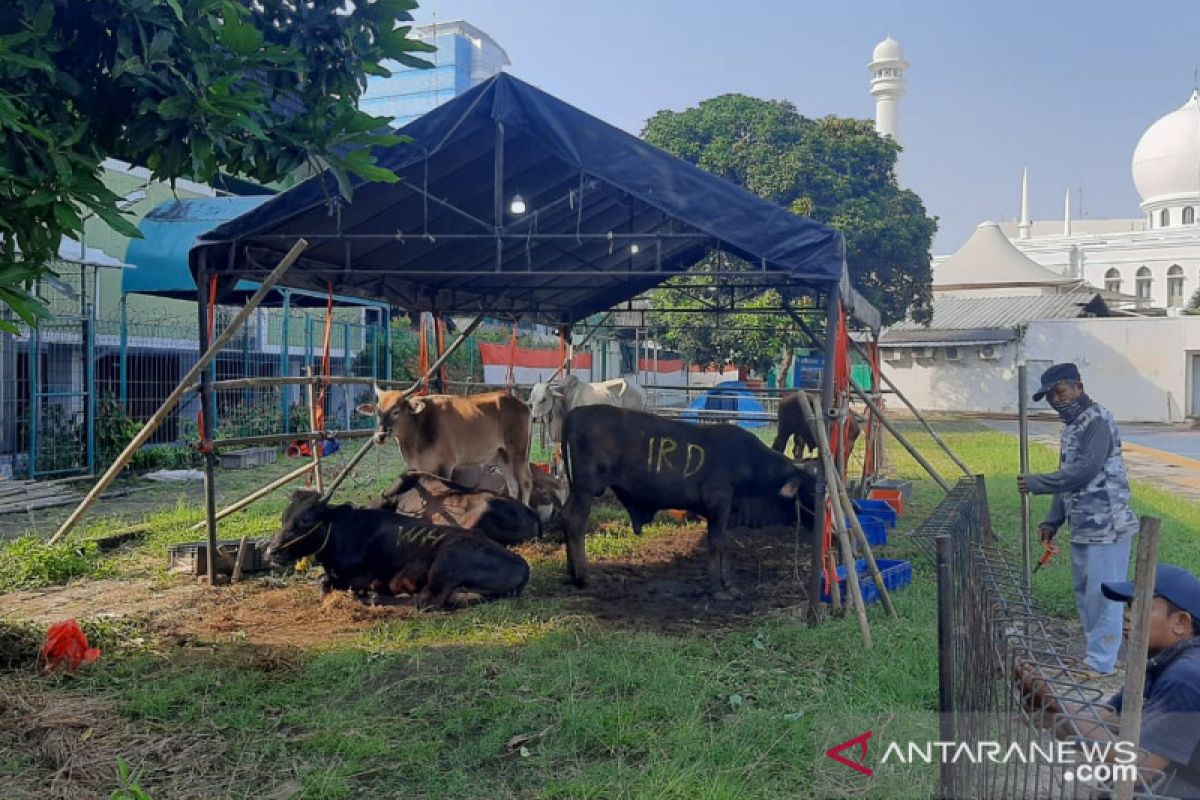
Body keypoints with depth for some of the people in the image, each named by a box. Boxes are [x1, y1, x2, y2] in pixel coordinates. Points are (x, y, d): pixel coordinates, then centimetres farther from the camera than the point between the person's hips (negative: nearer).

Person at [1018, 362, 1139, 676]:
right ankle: (1094, 652, 28)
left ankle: (1100, 662, 5)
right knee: (1084, 592, 16)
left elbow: (1084, 470, -24)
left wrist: (1035, 483, -16)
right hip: (1082, 527, 10)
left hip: (1106, 526, -10)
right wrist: (1052, 521, 15)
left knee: (1102, 594, -3)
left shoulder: (1098, 420, -14)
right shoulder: (1071, 426, 15)